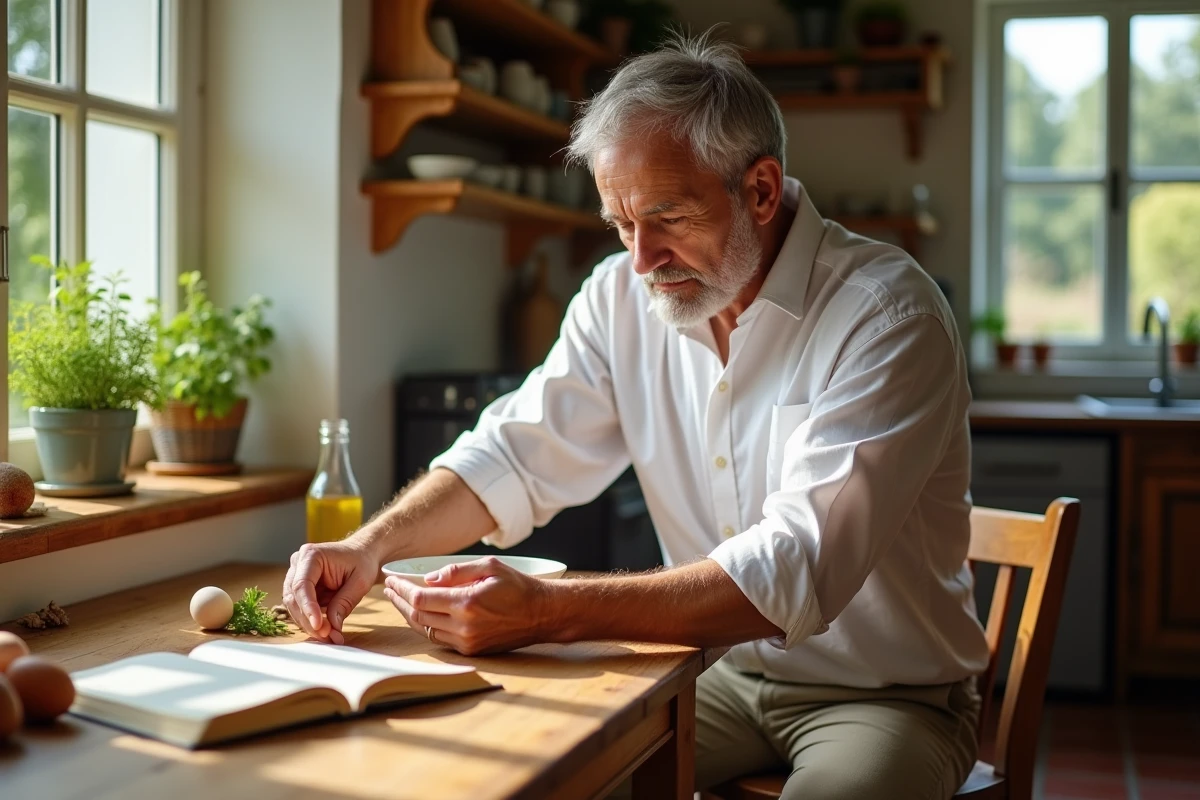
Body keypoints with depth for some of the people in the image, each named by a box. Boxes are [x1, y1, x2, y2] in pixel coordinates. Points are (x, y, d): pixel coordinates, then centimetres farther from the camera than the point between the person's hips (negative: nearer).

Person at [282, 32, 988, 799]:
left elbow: (794, 572, -30)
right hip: (728, 672, 4)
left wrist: (549, 611, -38)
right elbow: (514, 455, 3)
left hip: (890, 695, -4)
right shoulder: (623, 297, -2)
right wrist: (372, 544, -16)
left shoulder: (888, 314, -22)